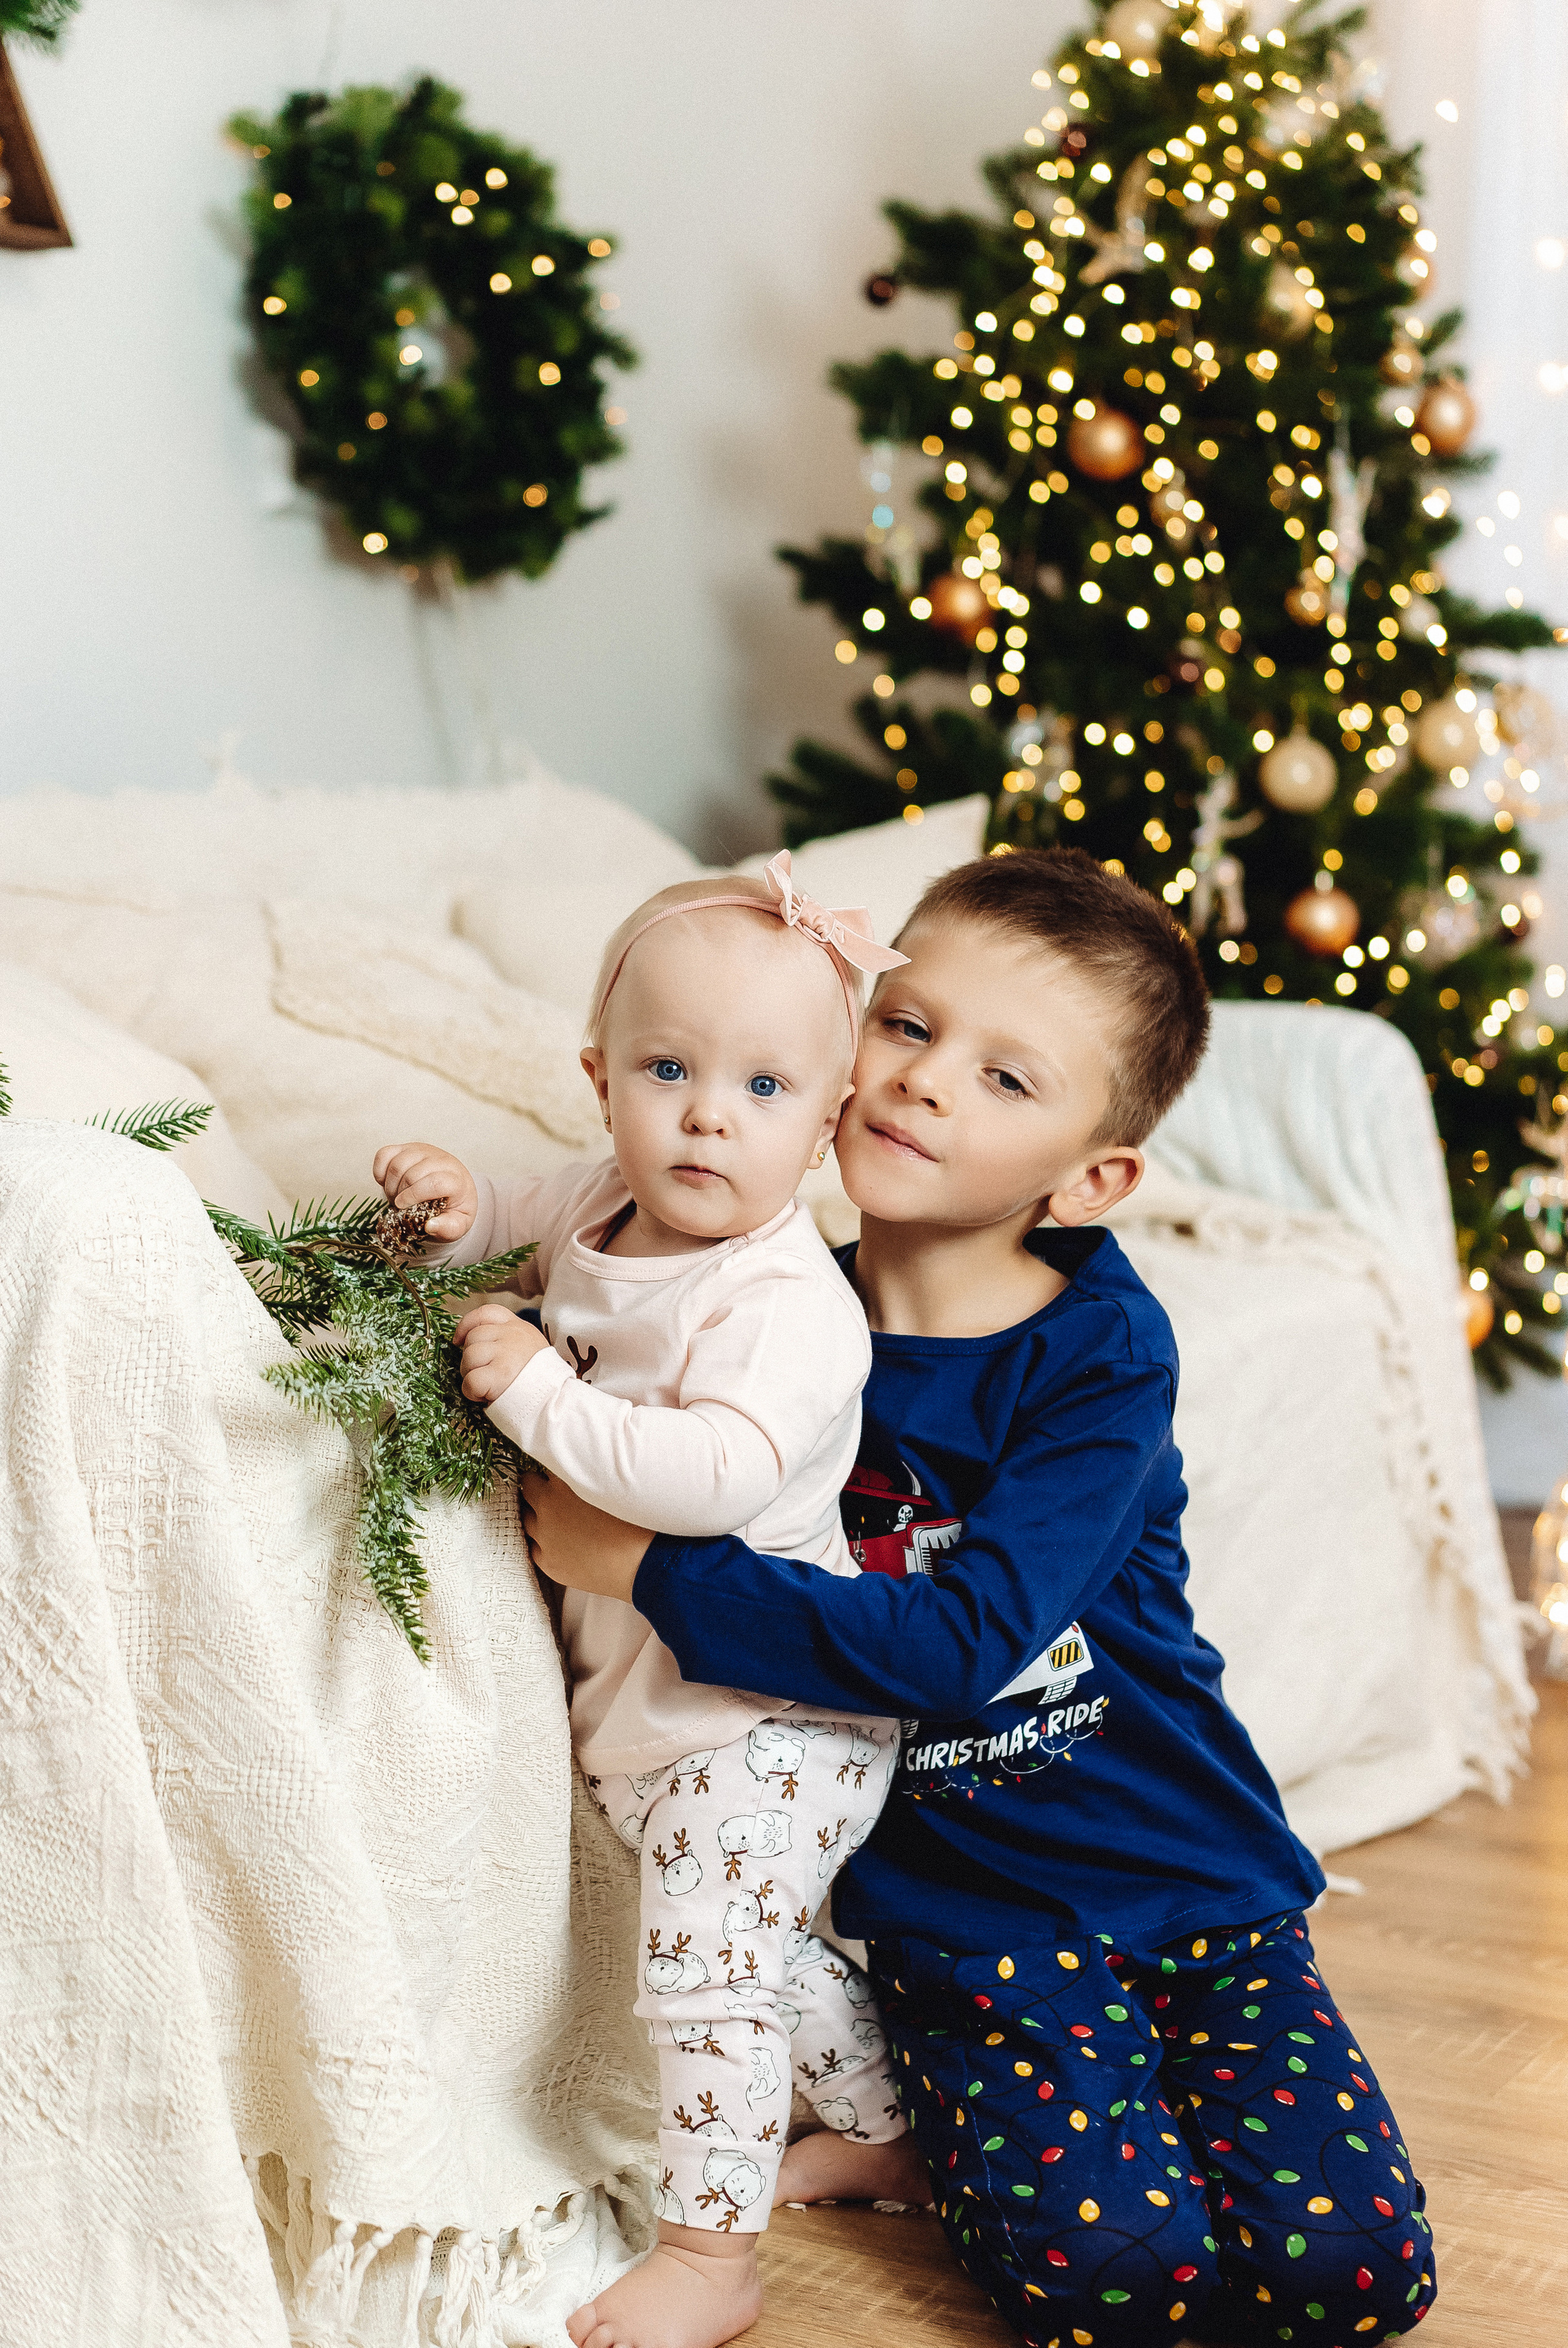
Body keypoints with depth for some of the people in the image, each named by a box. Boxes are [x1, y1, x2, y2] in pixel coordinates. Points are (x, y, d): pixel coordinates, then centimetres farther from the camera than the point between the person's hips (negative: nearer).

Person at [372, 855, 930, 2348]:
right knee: (777, 1959, 23)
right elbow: (525, 1227, 21)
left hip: (764, 1720, -9)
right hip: (643, 1708, 9)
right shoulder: (605, 1212, -1)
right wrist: (457, 1209, -3)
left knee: (708, 1964, -8)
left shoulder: (787, 1306, -27)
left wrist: (535, 1392, -34)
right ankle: (900, 2134, 43)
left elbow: (712, 1475, -42)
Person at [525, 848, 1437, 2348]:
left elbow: (959, 1645, -27)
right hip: (963, 1902, 0)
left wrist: (647, 1567, -28)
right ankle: (913, 2115, 9)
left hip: (1190, 1873, 0)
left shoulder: (1100, 1354, -15)